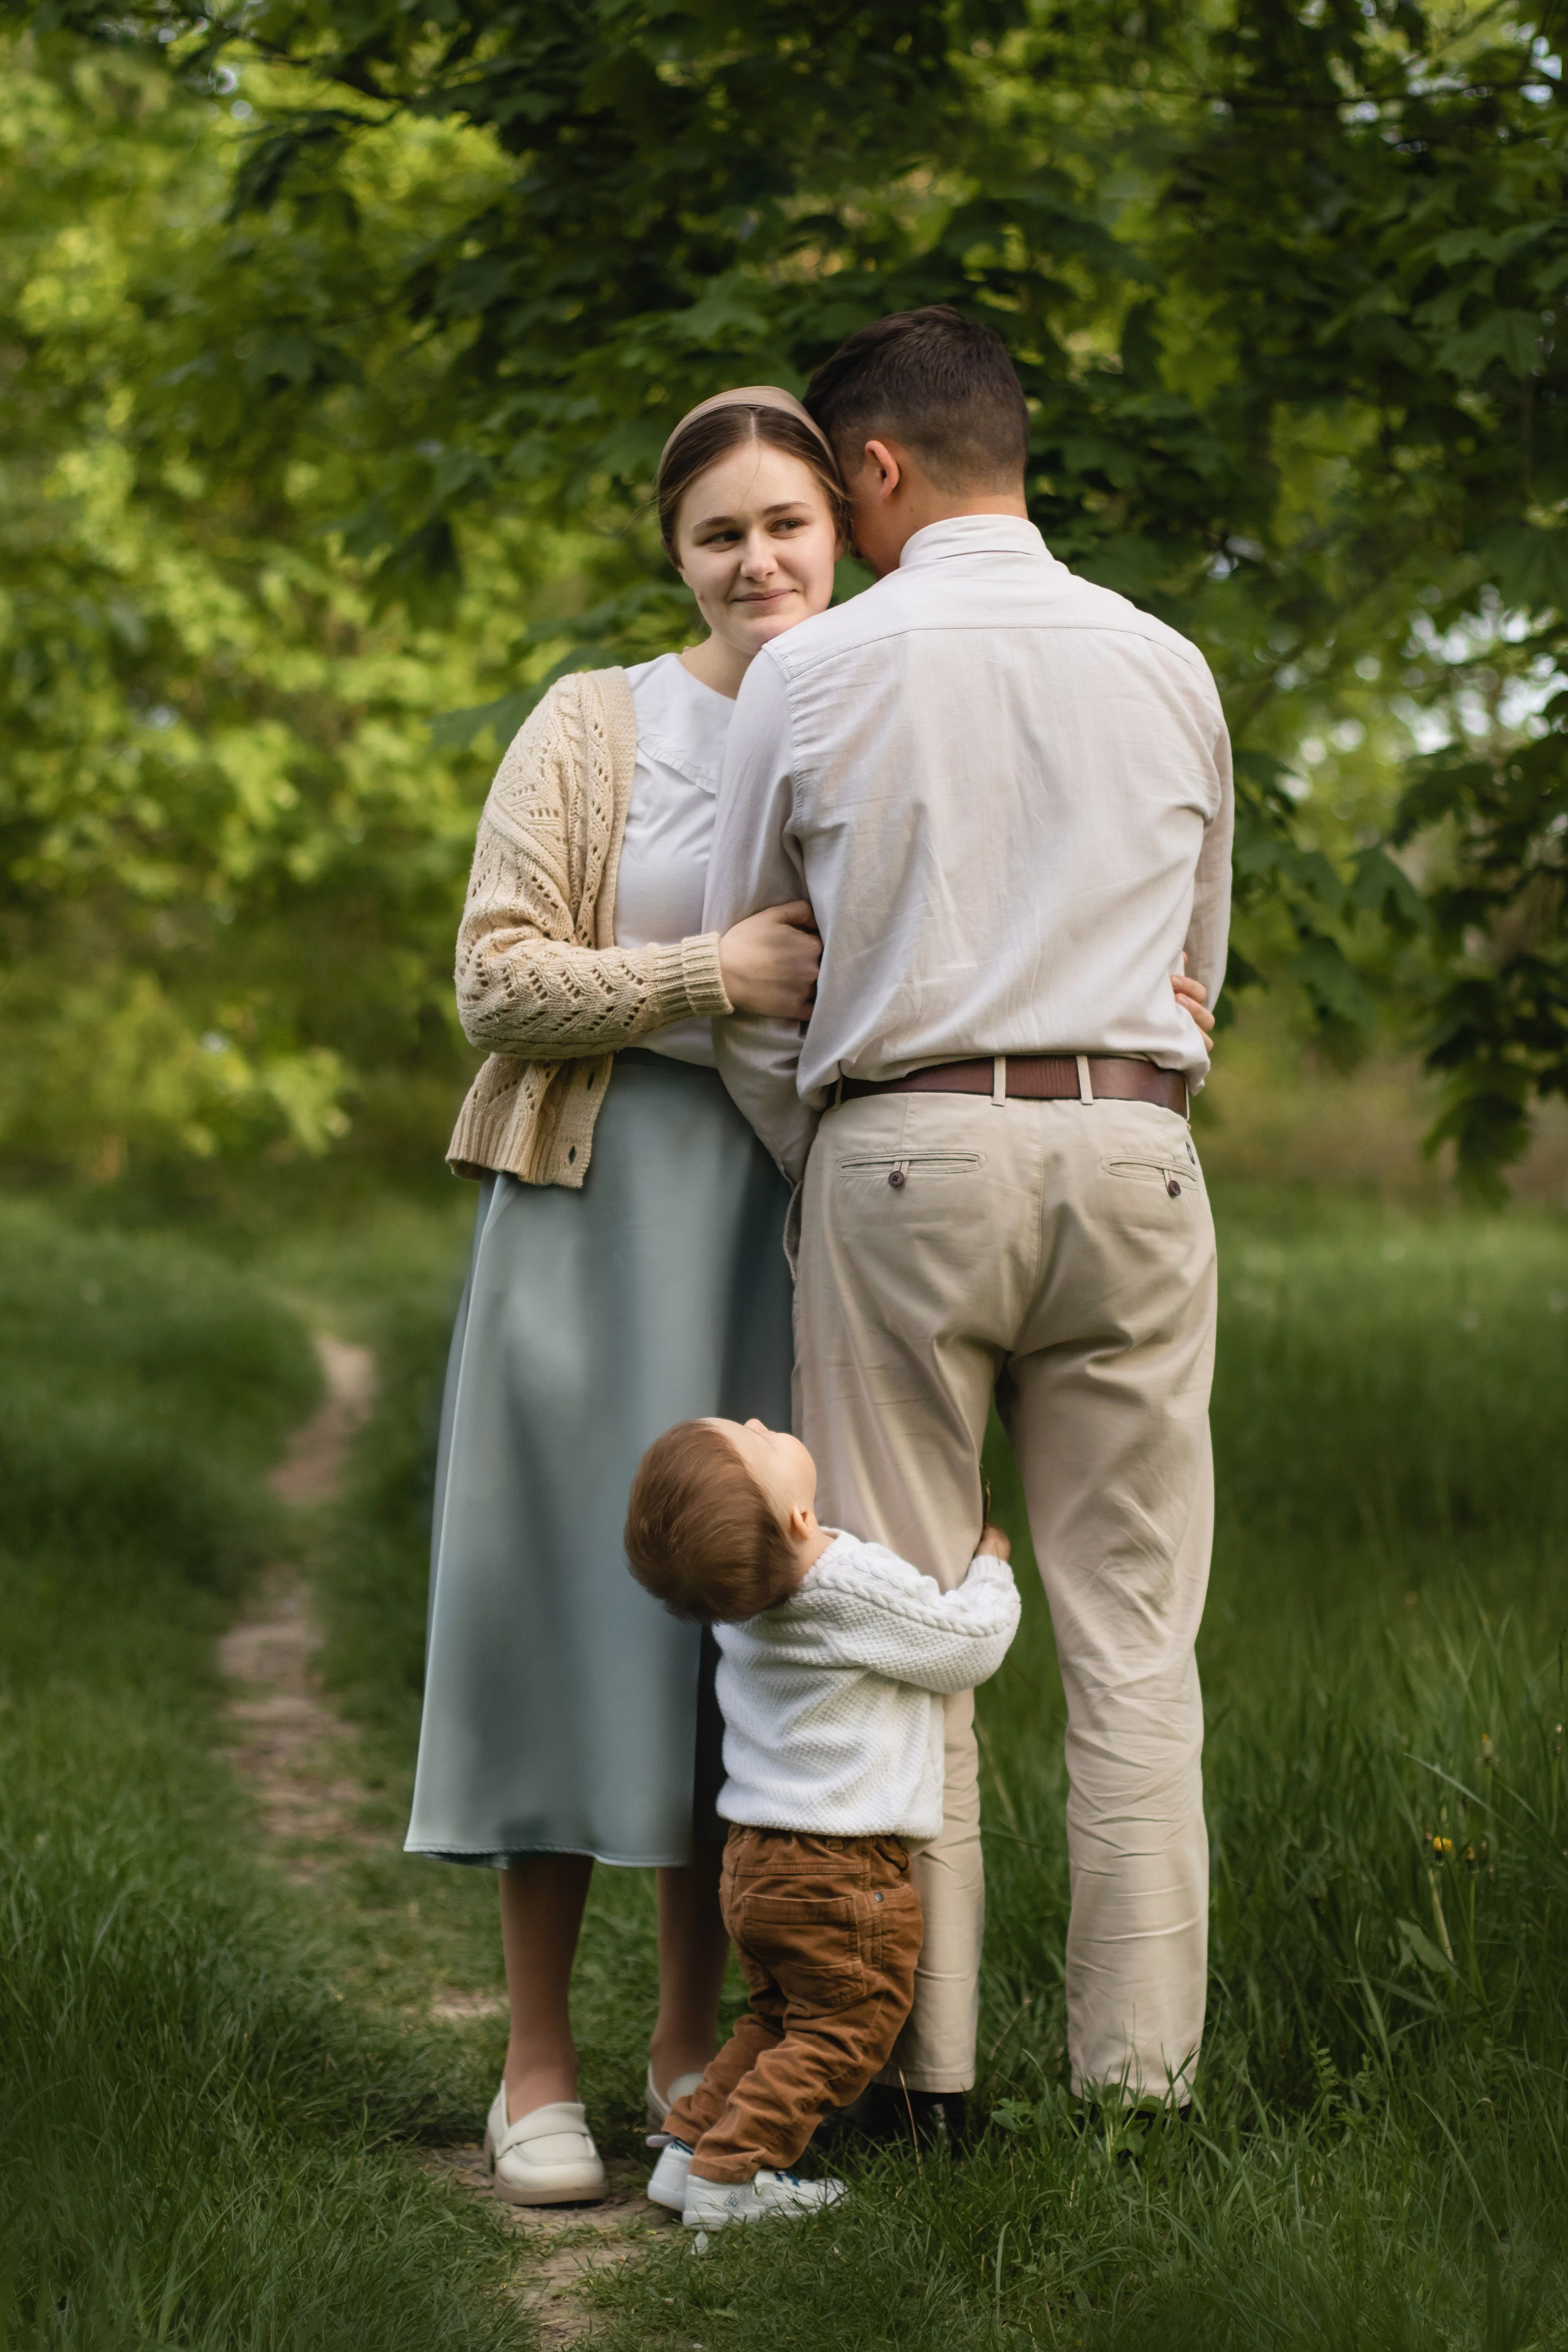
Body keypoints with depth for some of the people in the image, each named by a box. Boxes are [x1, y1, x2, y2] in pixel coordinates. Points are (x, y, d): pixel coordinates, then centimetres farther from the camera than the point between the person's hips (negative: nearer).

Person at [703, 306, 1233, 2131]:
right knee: (1132, 1637, 4)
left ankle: (921, 2070, 4)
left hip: (901, 1153, -2)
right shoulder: (1166, 669, 9)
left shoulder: (814, 670, 1)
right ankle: (1136, 2071, 3)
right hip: (1132, 1146, 2)